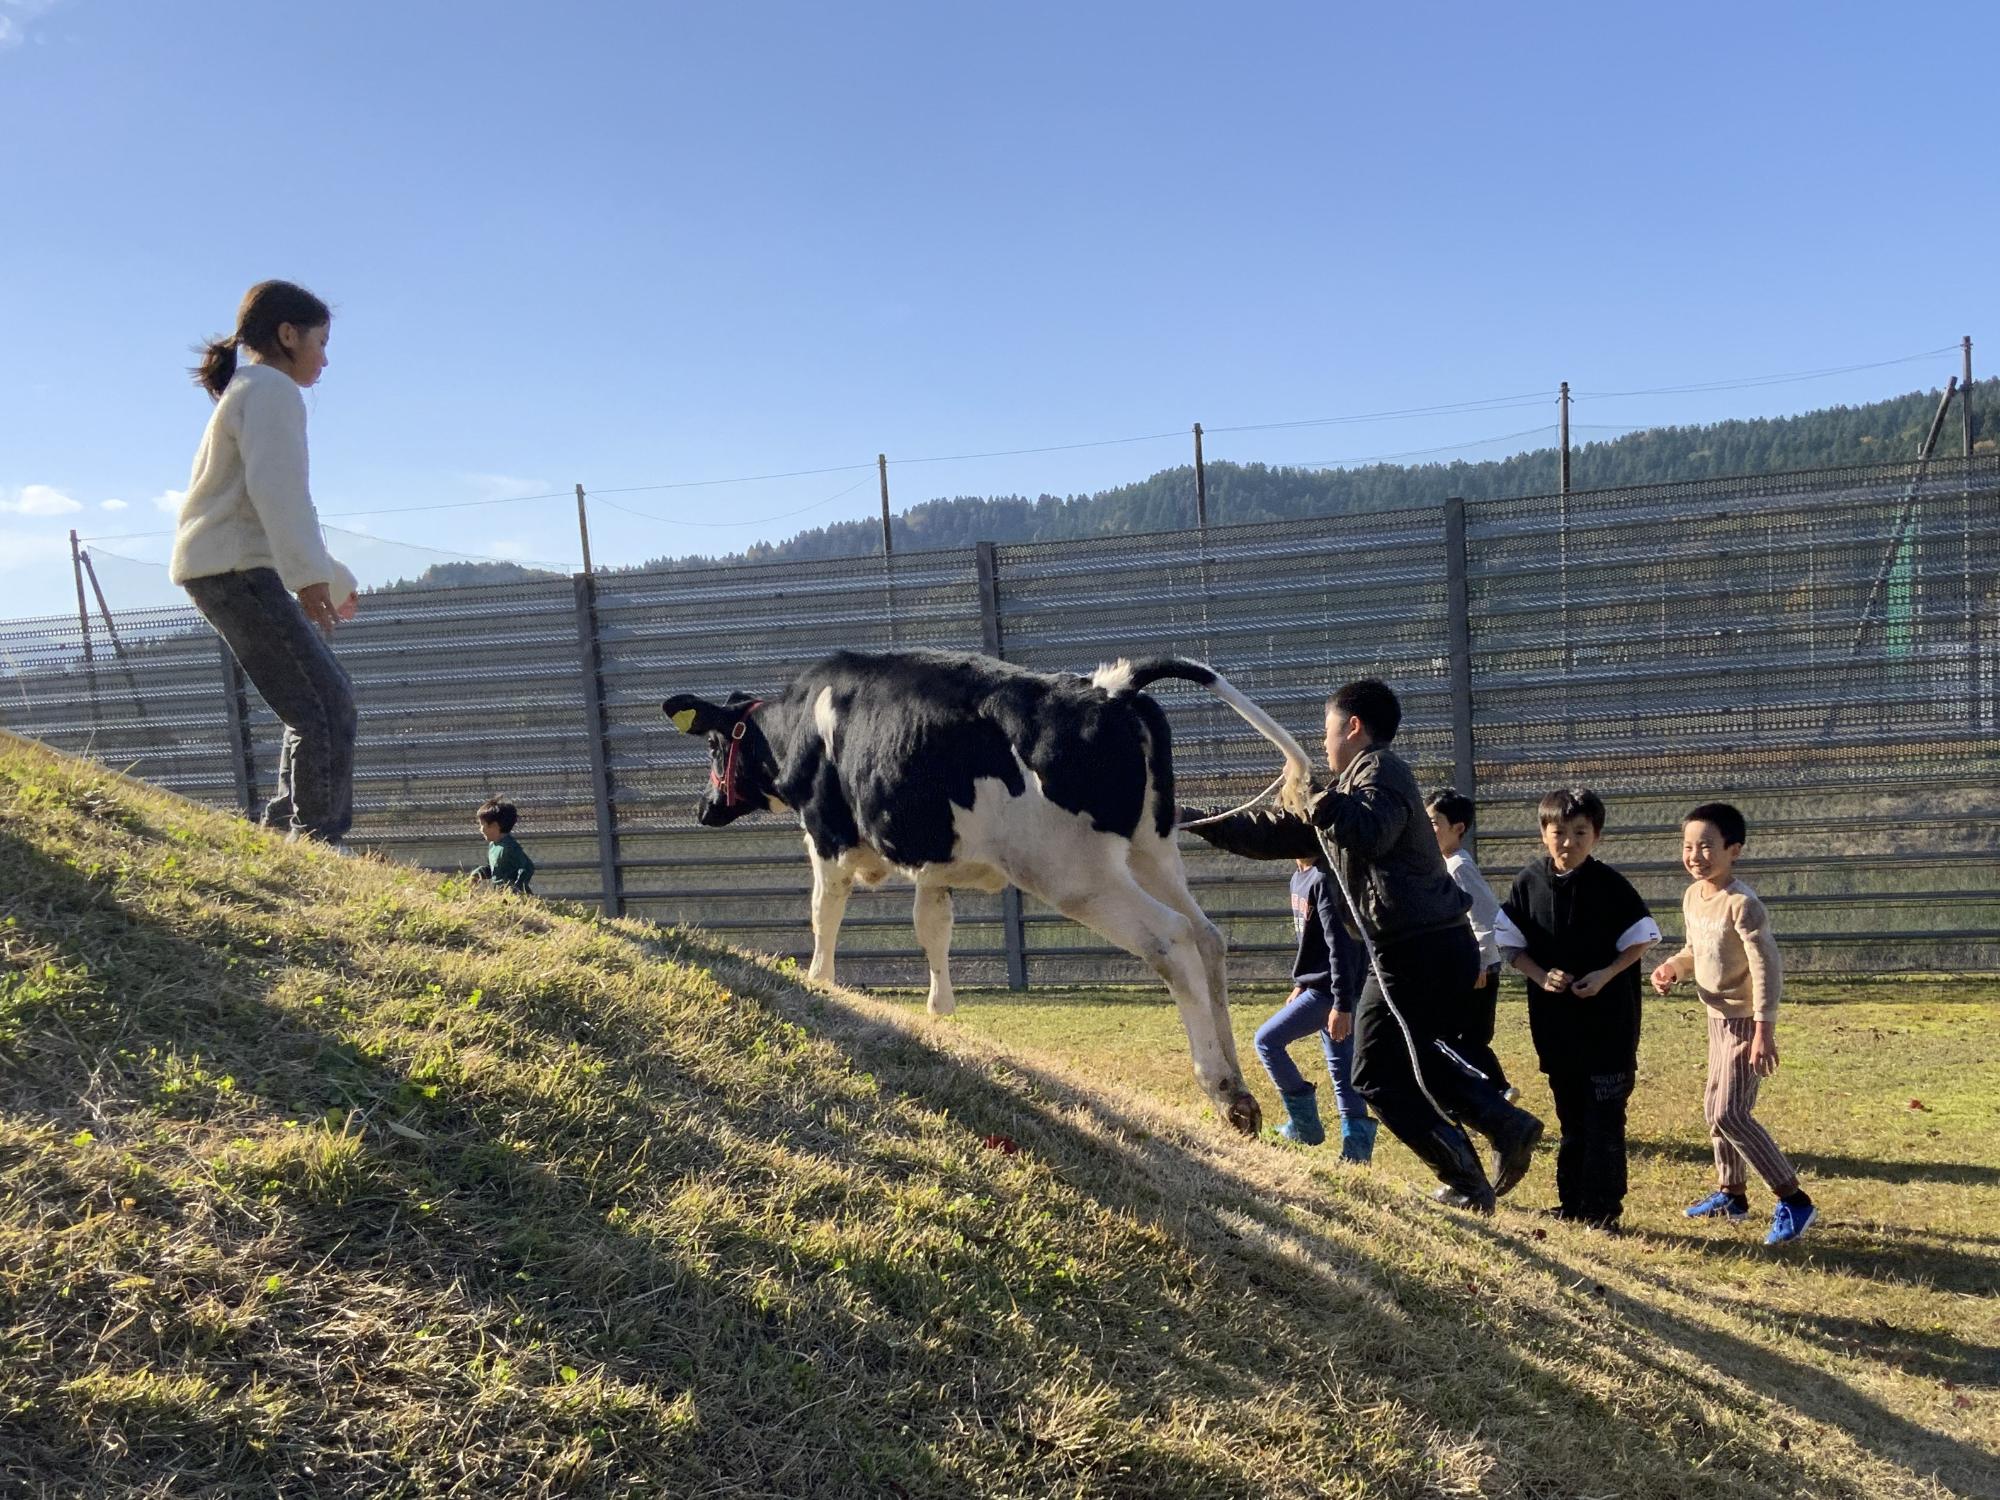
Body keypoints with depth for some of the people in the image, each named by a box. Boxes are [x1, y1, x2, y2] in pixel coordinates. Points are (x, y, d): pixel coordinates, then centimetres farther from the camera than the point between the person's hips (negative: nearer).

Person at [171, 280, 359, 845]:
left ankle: (286, 822, 18)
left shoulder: (248, 392, 27)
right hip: (235, 567, -11)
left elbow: (283, 500, 32)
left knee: (328, 694, 15)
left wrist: (335, 580, 35)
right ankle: (316, 840, -19)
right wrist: (311, 575, -30)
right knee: (324, 708, -16)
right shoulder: (271, 389, -6)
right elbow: (275, 487, -21)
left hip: (231, 569, 11)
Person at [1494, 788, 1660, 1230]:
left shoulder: (1609, 885, -9)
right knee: (1570, 1115, 15)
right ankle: (1572, 1202, 25)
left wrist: (1605, 975, -15)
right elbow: (1511, 943, 6)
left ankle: (1603, 1208, 8)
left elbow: (1643, 937, -2)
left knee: (1604, 1116, -1)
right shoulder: (1529, 882, -1)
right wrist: (1541, 976, -10)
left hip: (1608, 1018, -3)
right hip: (1554, 1021, 4)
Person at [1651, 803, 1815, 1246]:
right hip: (1718, 1016, 9)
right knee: (1715, 1107, 17)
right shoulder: (1692, 897, 4)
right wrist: (1672, 967, -3)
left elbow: (1767, 968, -24)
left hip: (1745, 1021, -9)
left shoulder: (1742, 904, -22)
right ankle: (1731, 1193, 32)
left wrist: (1764, 1030, -27)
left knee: (1729, 1114, -13)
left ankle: (1794, 1199, -6)